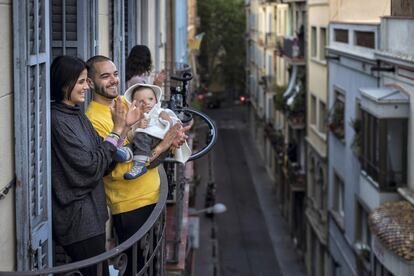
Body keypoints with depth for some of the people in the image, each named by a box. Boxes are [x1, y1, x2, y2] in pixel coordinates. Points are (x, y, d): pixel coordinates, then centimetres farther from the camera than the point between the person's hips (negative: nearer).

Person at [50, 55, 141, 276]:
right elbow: (91, 166, -18)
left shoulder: (77, 114, 10)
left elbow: (103, 155, 11)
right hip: (78, 220, -9)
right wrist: (117, 130, -14)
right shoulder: (57, 121, -17)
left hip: (90, 213, 9)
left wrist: (124, 126, 0)